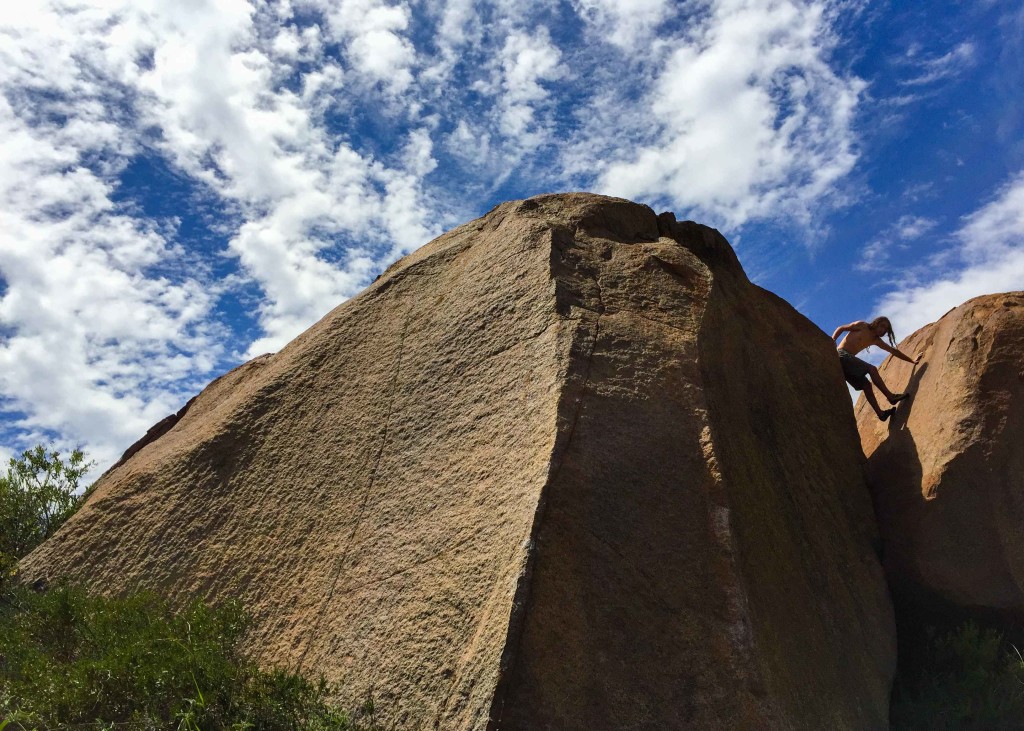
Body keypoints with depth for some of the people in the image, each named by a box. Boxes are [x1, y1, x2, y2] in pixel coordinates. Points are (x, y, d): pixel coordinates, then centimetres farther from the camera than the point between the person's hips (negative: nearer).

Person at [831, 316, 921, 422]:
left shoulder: (876, 340, 20)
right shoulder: (862, 326, 1)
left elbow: (893, 350, 23)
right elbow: (841, 329, -2)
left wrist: (912, 360, 23)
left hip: (847, 359, 8)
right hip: (841, 355, -8)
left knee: (866, 385, 0)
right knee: (872, 369, -17)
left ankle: (880, 413, -4)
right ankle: (891, 396, -19)